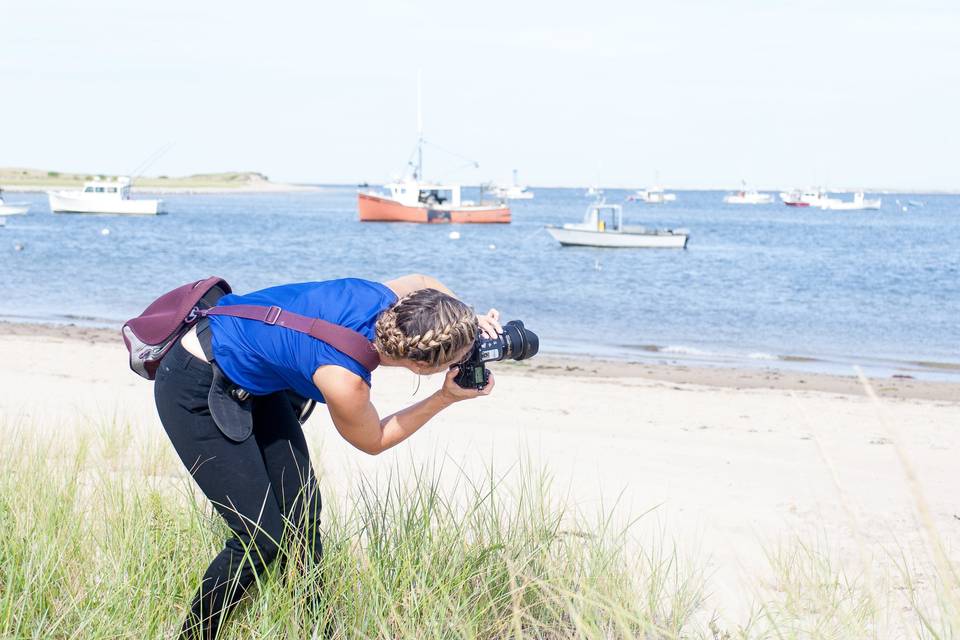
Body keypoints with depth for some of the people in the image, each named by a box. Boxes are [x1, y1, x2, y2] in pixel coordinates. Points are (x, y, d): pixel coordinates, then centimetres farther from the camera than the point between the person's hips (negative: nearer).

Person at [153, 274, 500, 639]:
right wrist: (447, 398, -13)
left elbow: (422, 281, 9)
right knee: (263, 539, -10)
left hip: (253, 381, 8)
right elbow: (374, 441, -10)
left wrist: (470, 323, -6)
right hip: (195, 389, -8)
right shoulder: (344, 380, -34)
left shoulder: (392, 299, -18)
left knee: (303, 515, 4)